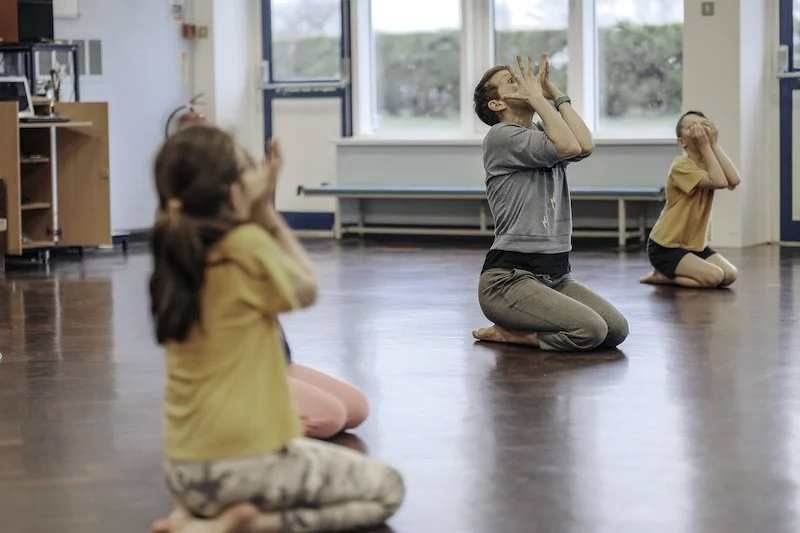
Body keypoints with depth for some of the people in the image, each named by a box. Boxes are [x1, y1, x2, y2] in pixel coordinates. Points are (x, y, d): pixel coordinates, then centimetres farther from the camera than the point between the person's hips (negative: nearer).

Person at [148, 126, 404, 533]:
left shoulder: (174, 247, 3)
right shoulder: (245, 243, -18)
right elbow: (307, 291, 0)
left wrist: (259, 212, 4)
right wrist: (265, 211, -2)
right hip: (244, 461, -8)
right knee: (387, 488, 10)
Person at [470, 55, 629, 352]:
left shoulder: (544, 135, 19)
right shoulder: (500, 136, -6)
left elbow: (585, 146, -3)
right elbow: (568, 147, -19)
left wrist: (555, 94, 3)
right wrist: (536, 96, -10)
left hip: (556, 274, 8)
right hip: (509, 277, -8)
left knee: (617, 330, -9)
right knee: (589, 330, -26)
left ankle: (518, 327, 10)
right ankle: (505, 331, -1)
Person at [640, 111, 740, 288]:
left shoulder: (708, 162, 6)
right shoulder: (681, 166, -18)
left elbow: (734, 181, -15)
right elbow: (720, 182, -29)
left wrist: (714, 144, -16)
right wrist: (706, 146, -25)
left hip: (695, 244, 8)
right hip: (666, 246, -8)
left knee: (730, 275, -10)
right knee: (713, 277, -24)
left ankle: (666, 275, 7)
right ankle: (661, 276, -1)